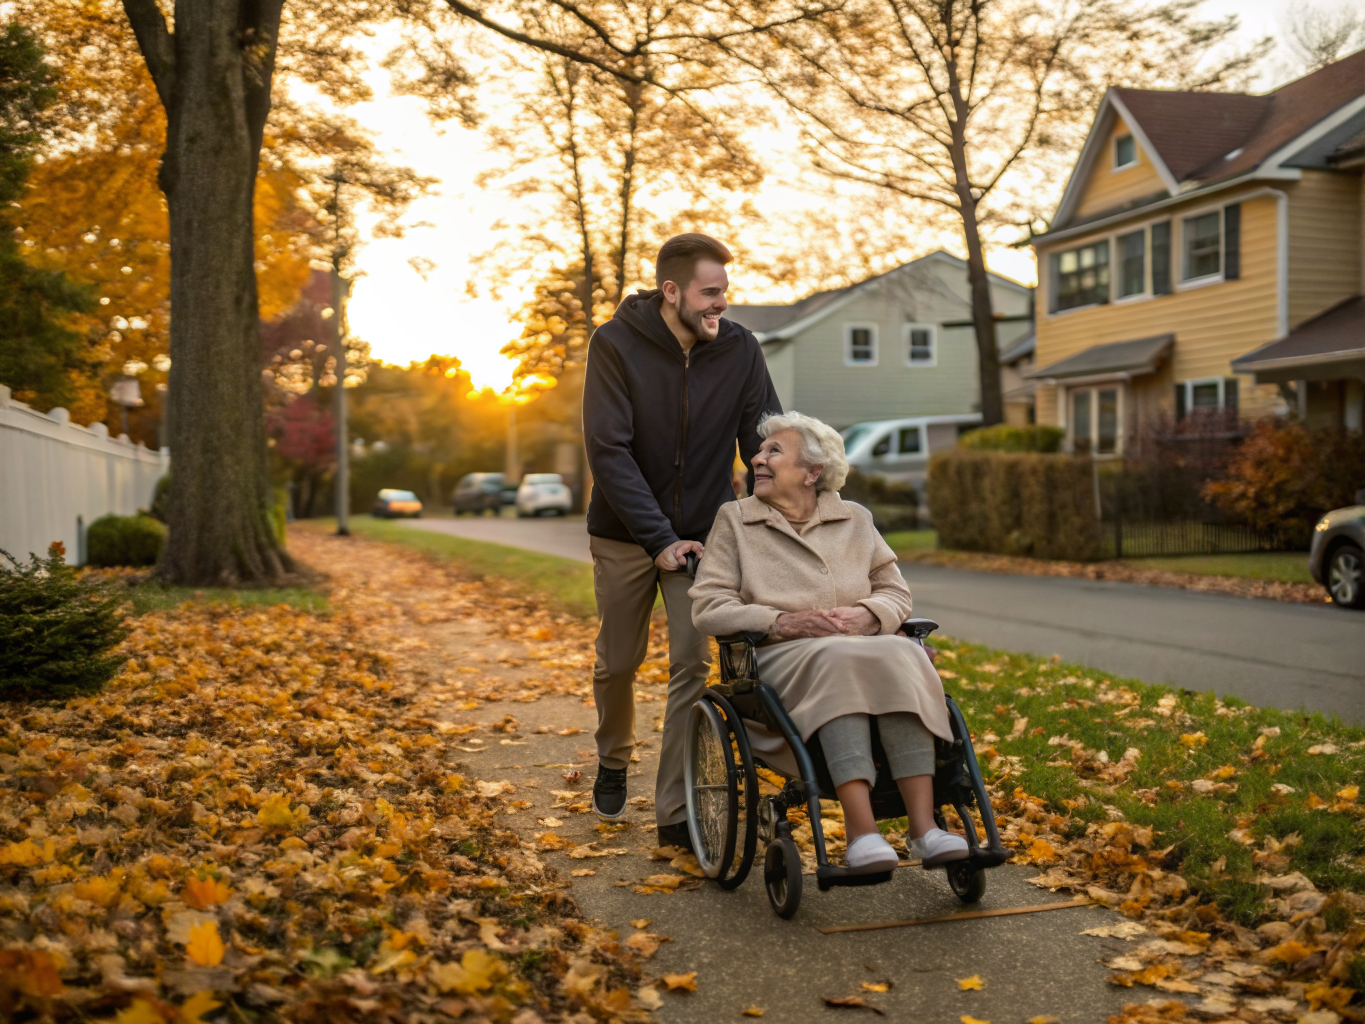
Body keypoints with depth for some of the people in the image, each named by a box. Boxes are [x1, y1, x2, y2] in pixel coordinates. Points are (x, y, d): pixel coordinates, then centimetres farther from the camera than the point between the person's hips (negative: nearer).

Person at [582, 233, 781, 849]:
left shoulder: (739, 350, -8)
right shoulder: (616, 344, -15)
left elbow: (766, 445, -3)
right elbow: (607, 450, -19)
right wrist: (659, 538, -23)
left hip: (701, 532, 1)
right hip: (626, 535, -1)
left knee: (692, 663, -8)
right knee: (618, 661, 11)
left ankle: (675, 813, -1)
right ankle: (613, 761, 41)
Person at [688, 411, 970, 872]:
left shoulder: (855, 519, 21)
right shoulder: (734, 520, 13)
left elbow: (895, 591, 17)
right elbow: (708, 607, 2)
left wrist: (865, 615, -8)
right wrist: (782, 622, -13)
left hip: (862, 645, 3)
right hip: (779, 658, -3)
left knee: (901, 657, -33)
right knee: (837, 662, -38)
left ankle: (923, 827, -39)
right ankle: (861, 831, -46)